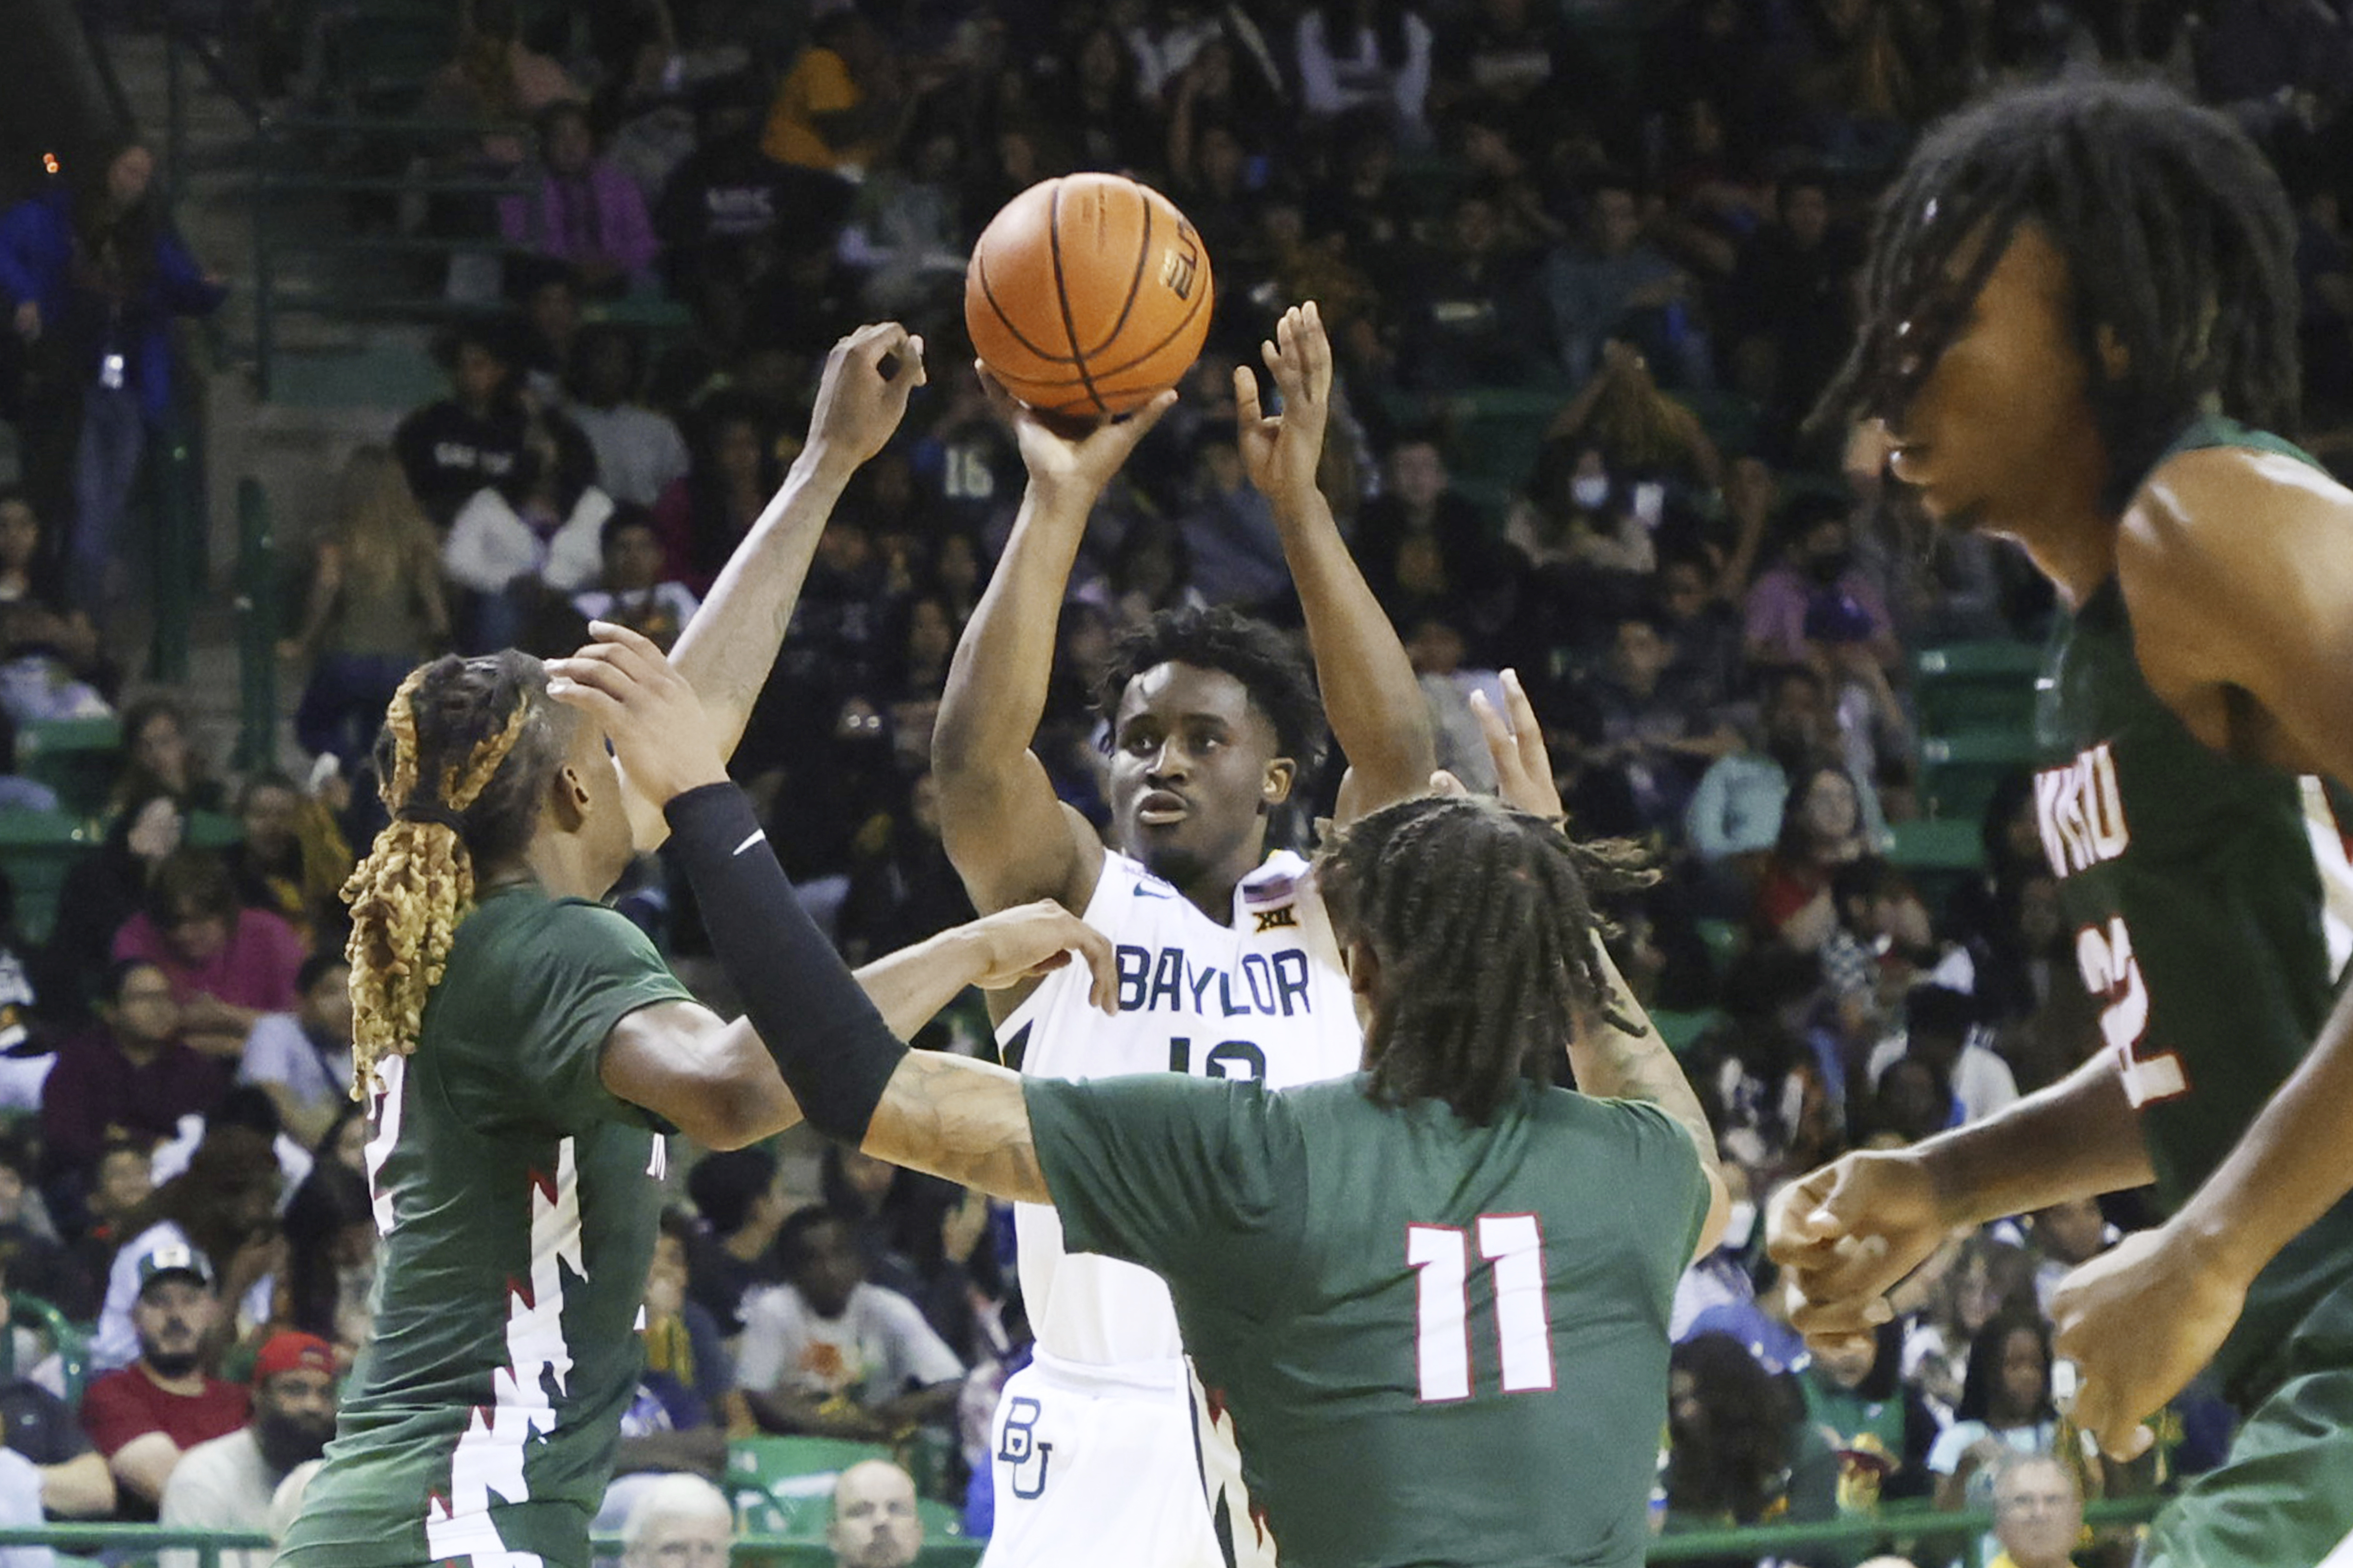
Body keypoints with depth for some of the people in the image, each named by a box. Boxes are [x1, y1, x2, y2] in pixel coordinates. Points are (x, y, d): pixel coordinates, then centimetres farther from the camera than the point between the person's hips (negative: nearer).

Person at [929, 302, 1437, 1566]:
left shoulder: (1334, 911, 9)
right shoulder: (1068, 897, 7)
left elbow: (1400, 756, -9)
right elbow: (975, 757, -12)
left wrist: (1298, 501, -17)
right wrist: (1060, 499, -18)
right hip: (1109, 1437, -1)